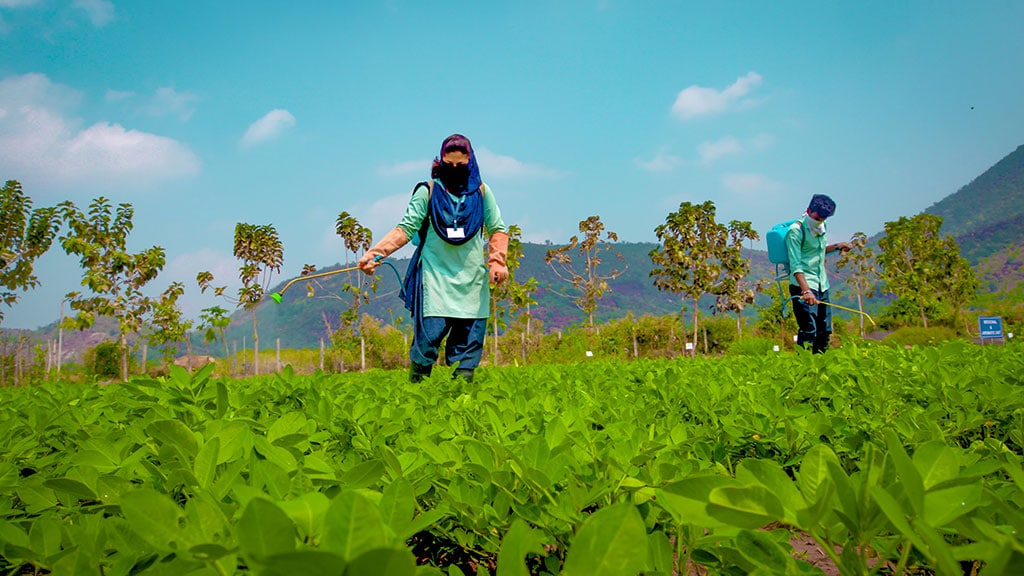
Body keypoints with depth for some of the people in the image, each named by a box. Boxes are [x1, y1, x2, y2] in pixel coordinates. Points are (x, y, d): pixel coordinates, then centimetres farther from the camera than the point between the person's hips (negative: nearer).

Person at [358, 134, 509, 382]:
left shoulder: (481, 191, 10)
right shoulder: (428, 191, 2)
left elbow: (497, 229, 15)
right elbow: (406, 228, -1)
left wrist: (497, 261, 0)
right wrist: (374, 253, -13)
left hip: (472, 281, 3)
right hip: (435, 278, -2)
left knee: (469, 343, 2)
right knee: (428, 336, -11)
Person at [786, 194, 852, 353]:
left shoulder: (820, 227, 13)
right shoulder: (796, 230, -12)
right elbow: (796, 265, -21)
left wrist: (837, 246, 17)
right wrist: (806, 290, -32)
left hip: (822, 285, 8)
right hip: (803, 285, -8)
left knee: (824, 330, 10)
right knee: (808, 330, -14)